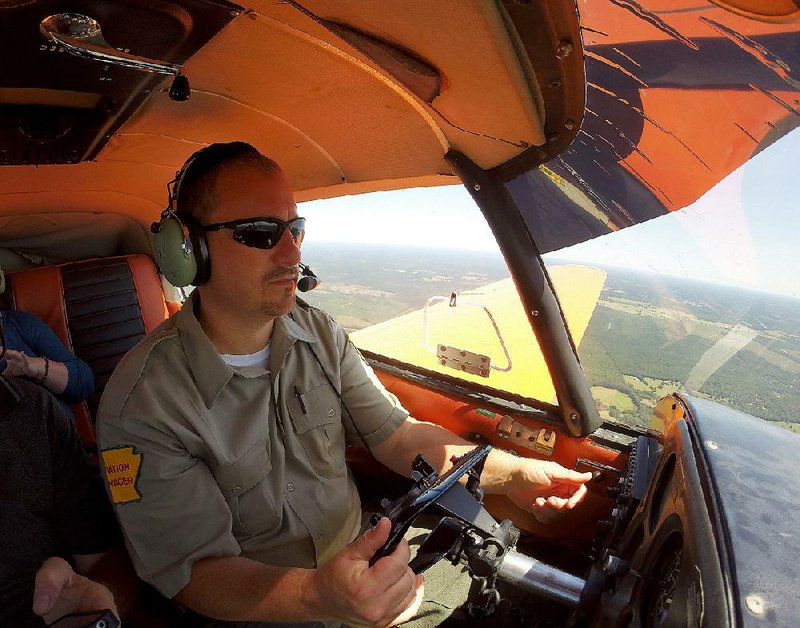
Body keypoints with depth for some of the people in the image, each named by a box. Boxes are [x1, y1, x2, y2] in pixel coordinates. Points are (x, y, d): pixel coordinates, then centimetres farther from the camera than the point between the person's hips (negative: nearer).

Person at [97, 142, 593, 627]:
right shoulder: (142, 404, -20)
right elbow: (195, 572, -18)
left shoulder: (322, 334, -5)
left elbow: (396, 433, -4)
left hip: (358, 551, 4)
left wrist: (510, 474, -15)